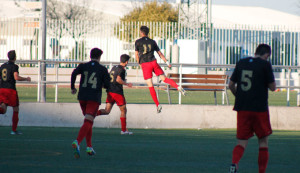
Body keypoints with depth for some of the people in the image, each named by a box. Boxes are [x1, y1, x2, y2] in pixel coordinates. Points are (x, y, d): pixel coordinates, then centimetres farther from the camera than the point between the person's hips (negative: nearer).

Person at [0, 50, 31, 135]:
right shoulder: (14, 66, -8)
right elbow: (16, 77, -20)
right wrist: (26, 79, -6)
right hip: (11, 89, -5)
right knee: (15, 109, 10)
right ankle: (14, 130, 10)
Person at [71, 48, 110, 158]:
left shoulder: (83, 66, 9)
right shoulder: (102, 69, 4)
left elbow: (74, 73, -8)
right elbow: (107, 85, -1)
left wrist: (72, 87, 3)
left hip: (82, 97, 4)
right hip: (94, 99, -4)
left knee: (89, 121, 21)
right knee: (88, 122, -12)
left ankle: (89, 147, 22)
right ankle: (77, 142, -36)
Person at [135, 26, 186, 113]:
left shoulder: (138, 42, 3)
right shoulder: (152, 42, 13)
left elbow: (137, 55, 6)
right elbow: (160, 53, 14)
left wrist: (140, 64, 19)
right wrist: (167, 62, 17)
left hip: (145, 64, -3)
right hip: (153, 62, 3)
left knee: (150, 85, -1)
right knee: (164, 78, 11)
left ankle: (157, 105, -4)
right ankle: (178, 87, -14)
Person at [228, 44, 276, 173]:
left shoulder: (241, 63, 8)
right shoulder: (265, 64, -5)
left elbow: (231, 85, 11)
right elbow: (272, 87, -4)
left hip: (242, 108, 3)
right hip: (260, 109, -3)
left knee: (242, 142, 5)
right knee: (263, 142, 11)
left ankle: (234, 163, -22)